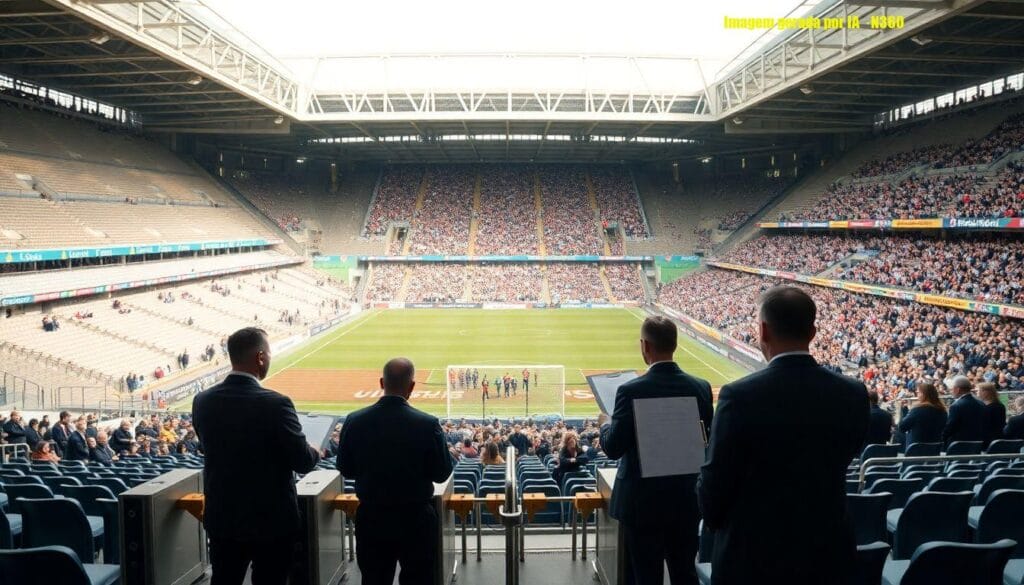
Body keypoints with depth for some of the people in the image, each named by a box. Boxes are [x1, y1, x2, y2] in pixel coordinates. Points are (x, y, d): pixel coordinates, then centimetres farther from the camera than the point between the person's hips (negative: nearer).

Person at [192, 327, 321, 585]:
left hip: (222, 517, 5)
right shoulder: (275, 404, -21)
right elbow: (303, 462, -16)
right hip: (272, 519, -5)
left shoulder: (202, 401, -5)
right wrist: (315, 453, 8)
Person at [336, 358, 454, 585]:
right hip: (416, 519, -2)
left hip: (371, 518, 3)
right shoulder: (427, 424, -18)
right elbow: (442, 473, -8)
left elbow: (345, 470, 1)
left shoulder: (355, 421, -9)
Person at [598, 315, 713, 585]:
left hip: (643, 502, -4)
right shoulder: (701, 388, -5)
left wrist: (605, 424, 6)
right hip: (686, 500, 4)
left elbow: (613, 449, -14)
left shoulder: (631, 391, -19)